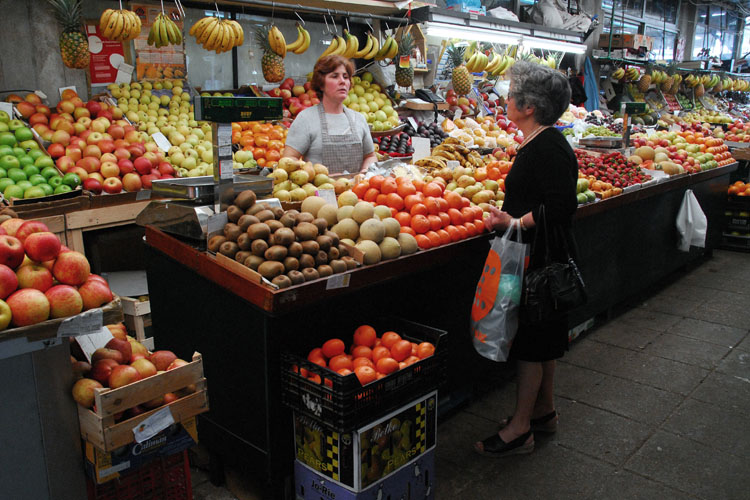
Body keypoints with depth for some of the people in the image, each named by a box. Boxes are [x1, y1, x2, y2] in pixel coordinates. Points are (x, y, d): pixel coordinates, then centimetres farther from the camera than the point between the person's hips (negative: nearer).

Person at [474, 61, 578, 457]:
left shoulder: (549, 149, -19)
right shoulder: (539, 144, 12)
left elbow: (560, 207, -27)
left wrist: (516, 223, -29)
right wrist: (506, 217, 10)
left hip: (539, 259, -10)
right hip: (537, 257, 10)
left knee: (532, 342, -1)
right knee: (541, 339, 19)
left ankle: (520, 429, 12)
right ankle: (544, 410, 35)